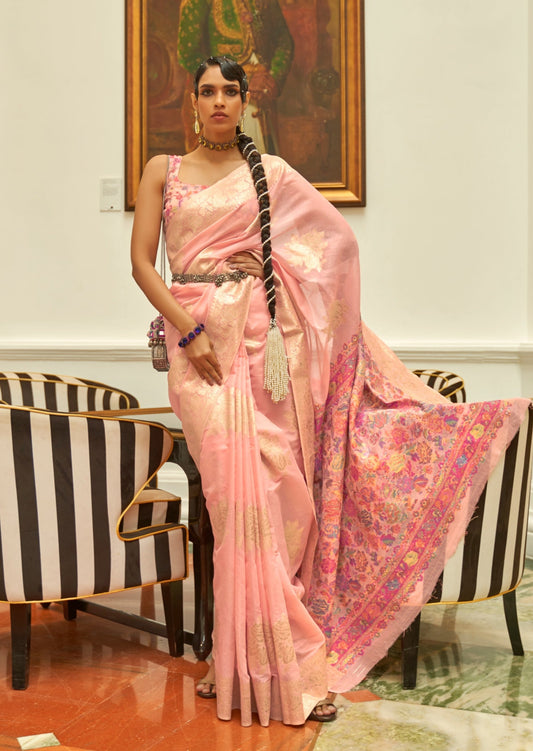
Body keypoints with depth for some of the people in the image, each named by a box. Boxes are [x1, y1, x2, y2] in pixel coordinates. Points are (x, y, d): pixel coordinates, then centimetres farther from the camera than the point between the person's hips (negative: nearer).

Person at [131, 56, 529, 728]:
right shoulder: (163, 171, 11)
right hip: (197, 334, 0)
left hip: (260, 333, 0)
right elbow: (141, 261, 3)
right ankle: (281, 661, 3)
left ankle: (250, 659, 7)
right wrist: (189, 333, -8)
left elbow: (338, 236, 13)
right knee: (235, 481, -9)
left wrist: (273, 261, 3)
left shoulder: (269, 172, 11)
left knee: (263, 482, -6)